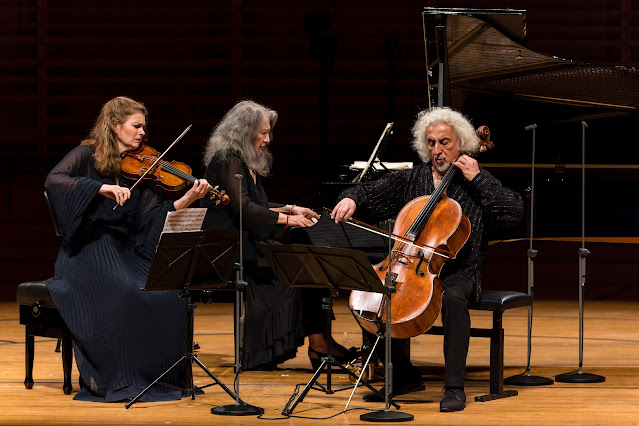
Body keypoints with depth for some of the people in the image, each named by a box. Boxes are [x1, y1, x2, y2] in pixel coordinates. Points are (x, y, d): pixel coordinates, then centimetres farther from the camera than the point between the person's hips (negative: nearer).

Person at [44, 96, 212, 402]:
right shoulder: (87, 156, 0)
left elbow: (152, 216, 1)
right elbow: (53, 181, -20)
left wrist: (187, 201, -16)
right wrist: (102, 187, -30)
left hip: (124, 251, 5)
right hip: (88, 251, -5)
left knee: (167, 292, -23)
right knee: (124, 295, -33)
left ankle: (156, 374, -11)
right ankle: (111, 379, -20)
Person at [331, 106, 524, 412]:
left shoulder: (476, 185, 3)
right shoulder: (410, 180, 14)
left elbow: (514, 213, -11)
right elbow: (369, 194, 17)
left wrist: (478, 178, -11)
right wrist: (350, 199, -6)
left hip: (457, 273, -4)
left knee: (453, 298, -37)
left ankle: (454, 386, -29)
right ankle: (404, 375, -3)